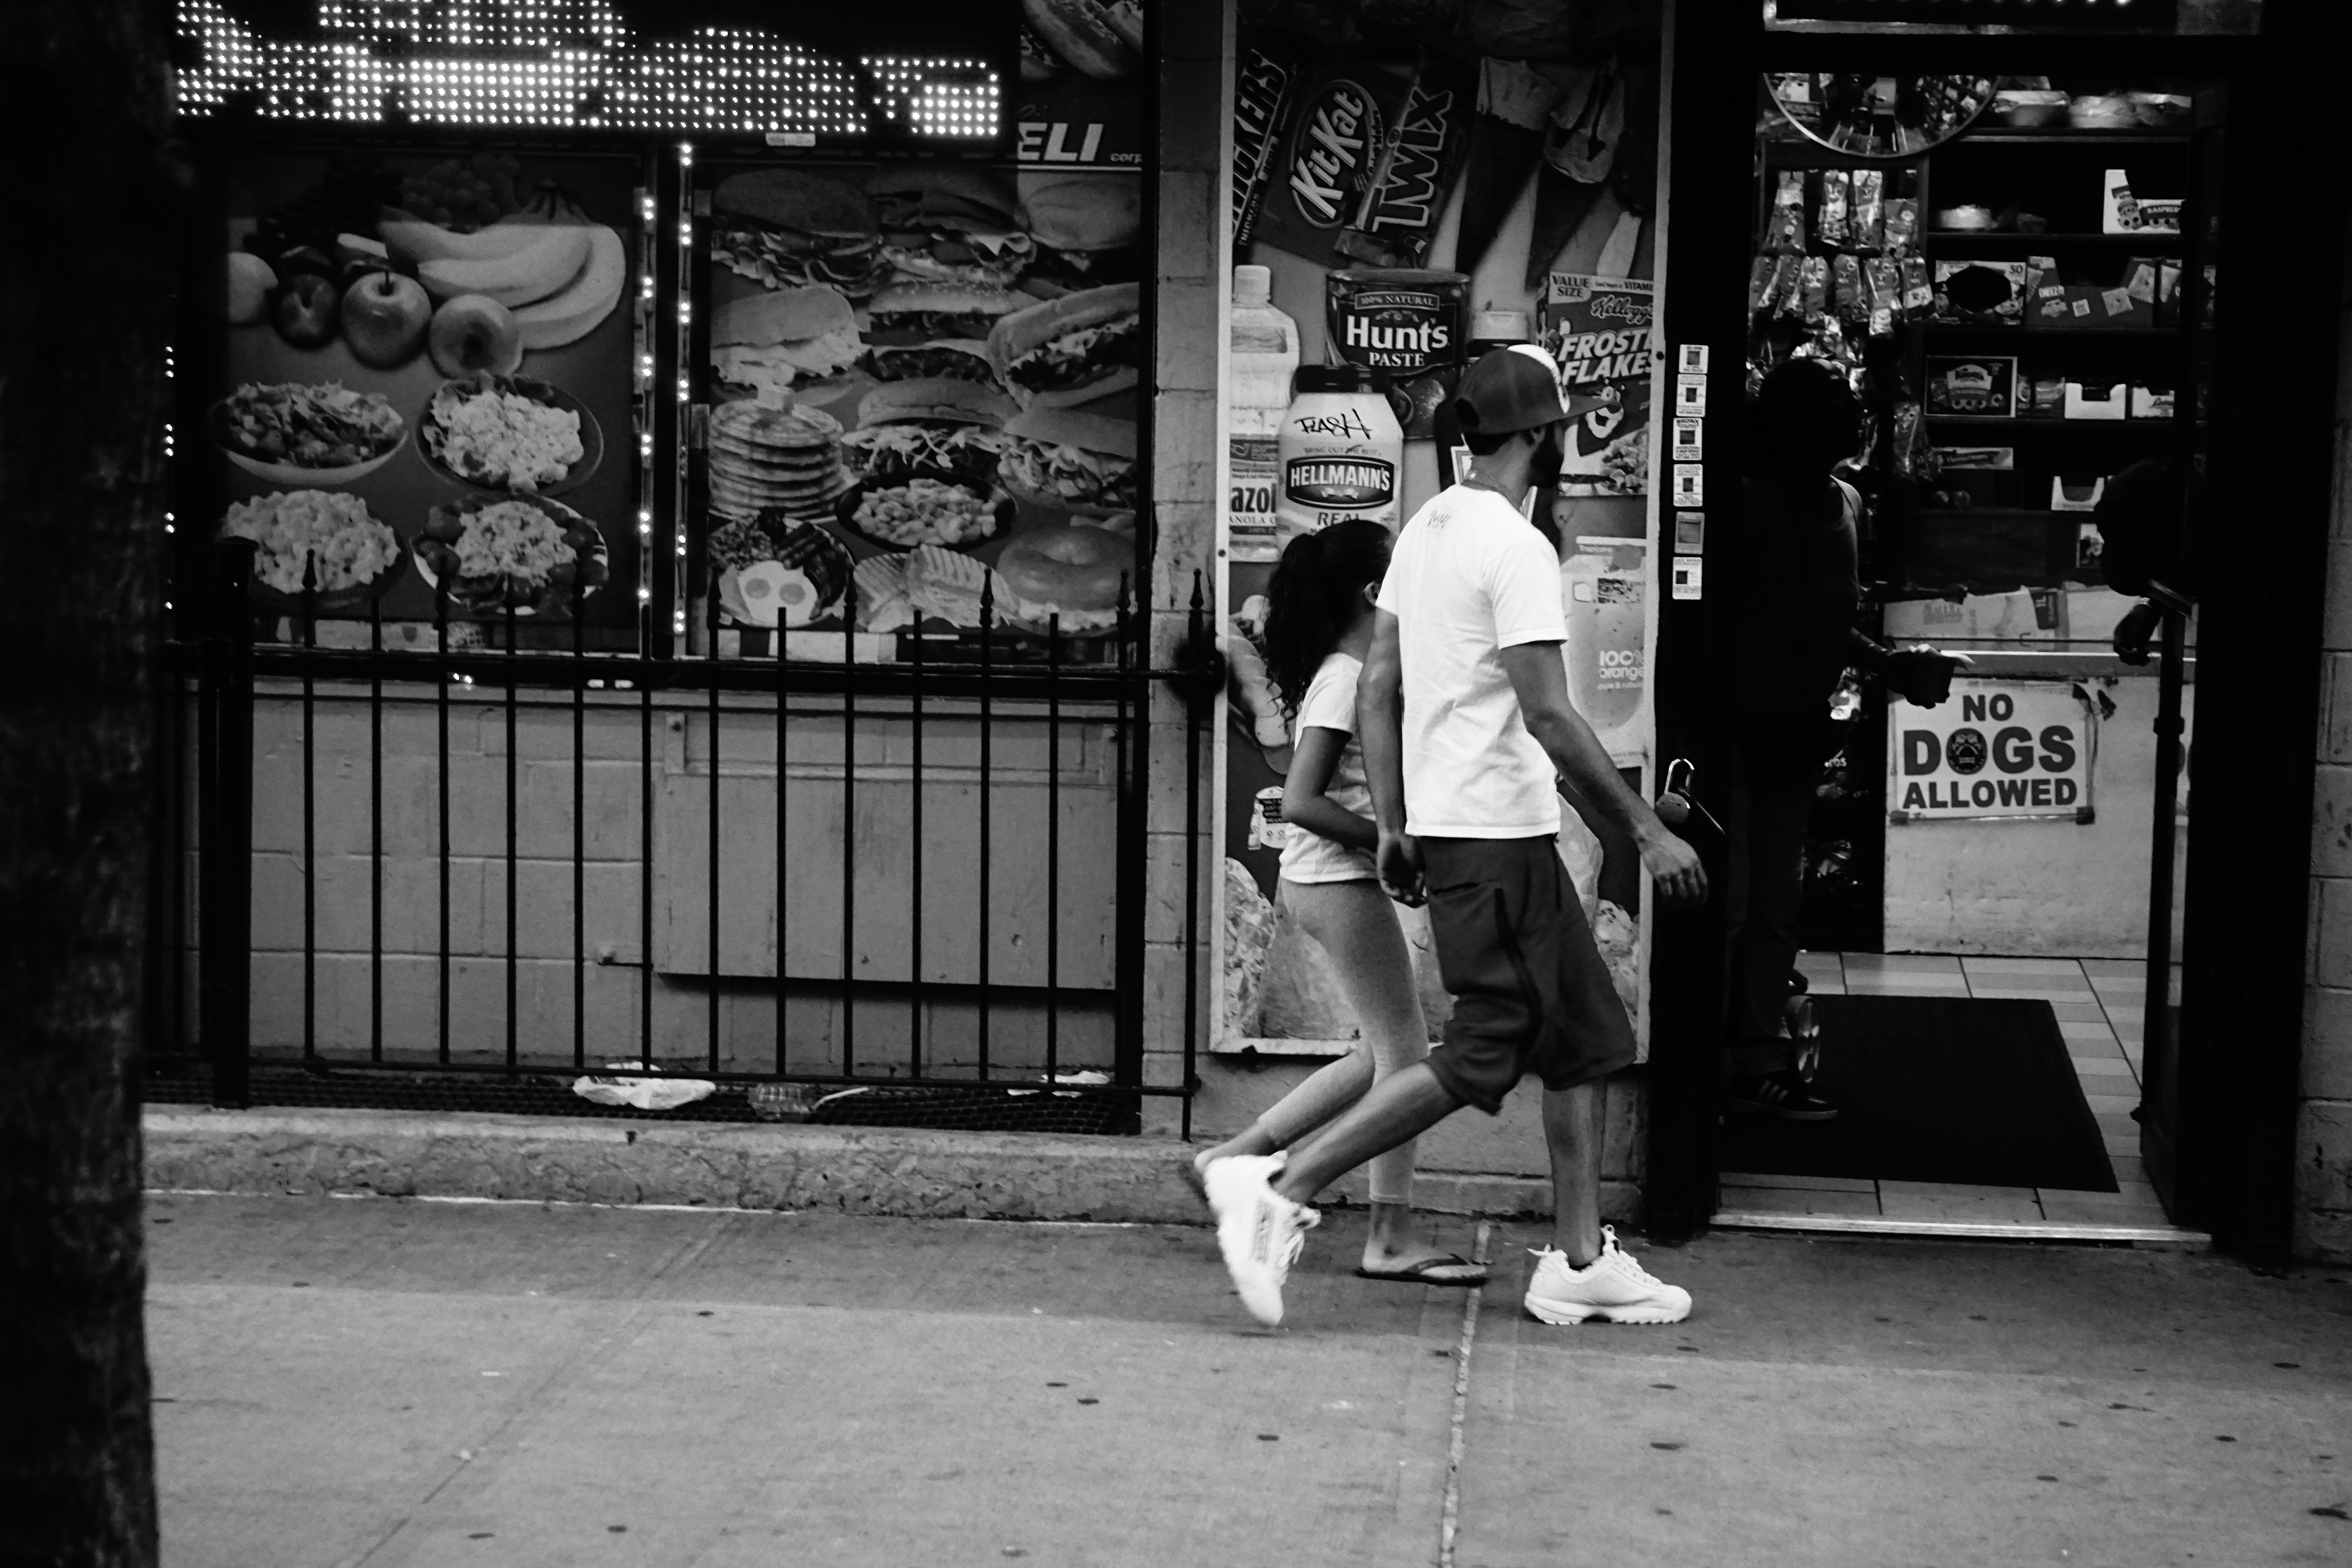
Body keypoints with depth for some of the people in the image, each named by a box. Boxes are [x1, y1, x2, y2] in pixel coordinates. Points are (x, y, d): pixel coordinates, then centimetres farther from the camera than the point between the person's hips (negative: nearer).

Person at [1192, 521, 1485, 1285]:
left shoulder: (1363, 671, 12)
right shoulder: (1346, 679, -16)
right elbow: (1301, 802, -22)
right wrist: (1395, 841, -20)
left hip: (1330, 881, 10)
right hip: (1340, 880, -10)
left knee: (1387, 1052, 14)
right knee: (1404, 1052, -3)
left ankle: (1239, 1154, 18)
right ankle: (1392, 1240, 3)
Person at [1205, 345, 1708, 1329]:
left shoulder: (1425, 528, 11)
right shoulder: (1515, 547, -16)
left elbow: (1377, 691, 13)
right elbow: (1548, 716, -21)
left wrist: (1393, 826, 16)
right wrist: (1647, 830, -15)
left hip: (1441, 827, 10)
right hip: (1497, 839, -10)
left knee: (1588, 1039, 15)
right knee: (1483, 1055, -6)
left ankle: (1579, 1263, 19)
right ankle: (1283, 1188, -6)